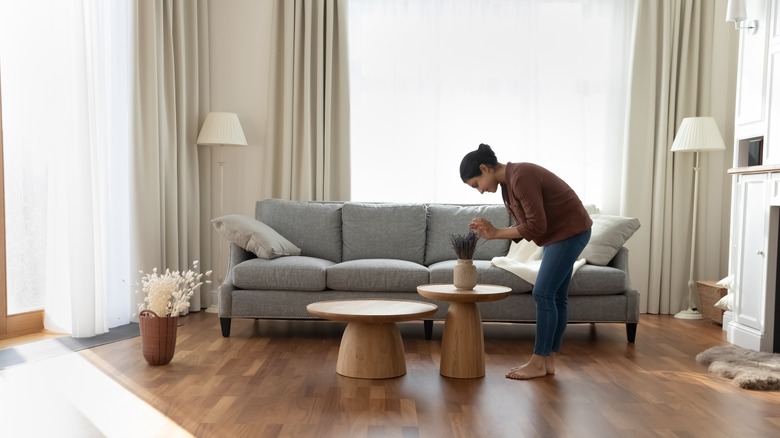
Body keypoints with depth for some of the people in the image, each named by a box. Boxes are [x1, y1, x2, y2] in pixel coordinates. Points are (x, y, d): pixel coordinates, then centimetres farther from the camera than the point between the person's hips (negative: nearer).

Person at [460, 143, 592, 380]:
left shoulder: (521, 177, -24)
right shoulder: (508, 183, 6)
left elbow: (536, 226, -26)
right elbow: (522, 226, 8)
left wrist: (497, 233, -18)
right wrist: (493, 233, -8)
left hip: (570, 231, -10)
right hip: (560, 233, 10)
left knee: (543, 294, -8)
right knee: (556, 296, 10)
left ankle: (538, 362, 1)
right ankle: (549, 360, 16)